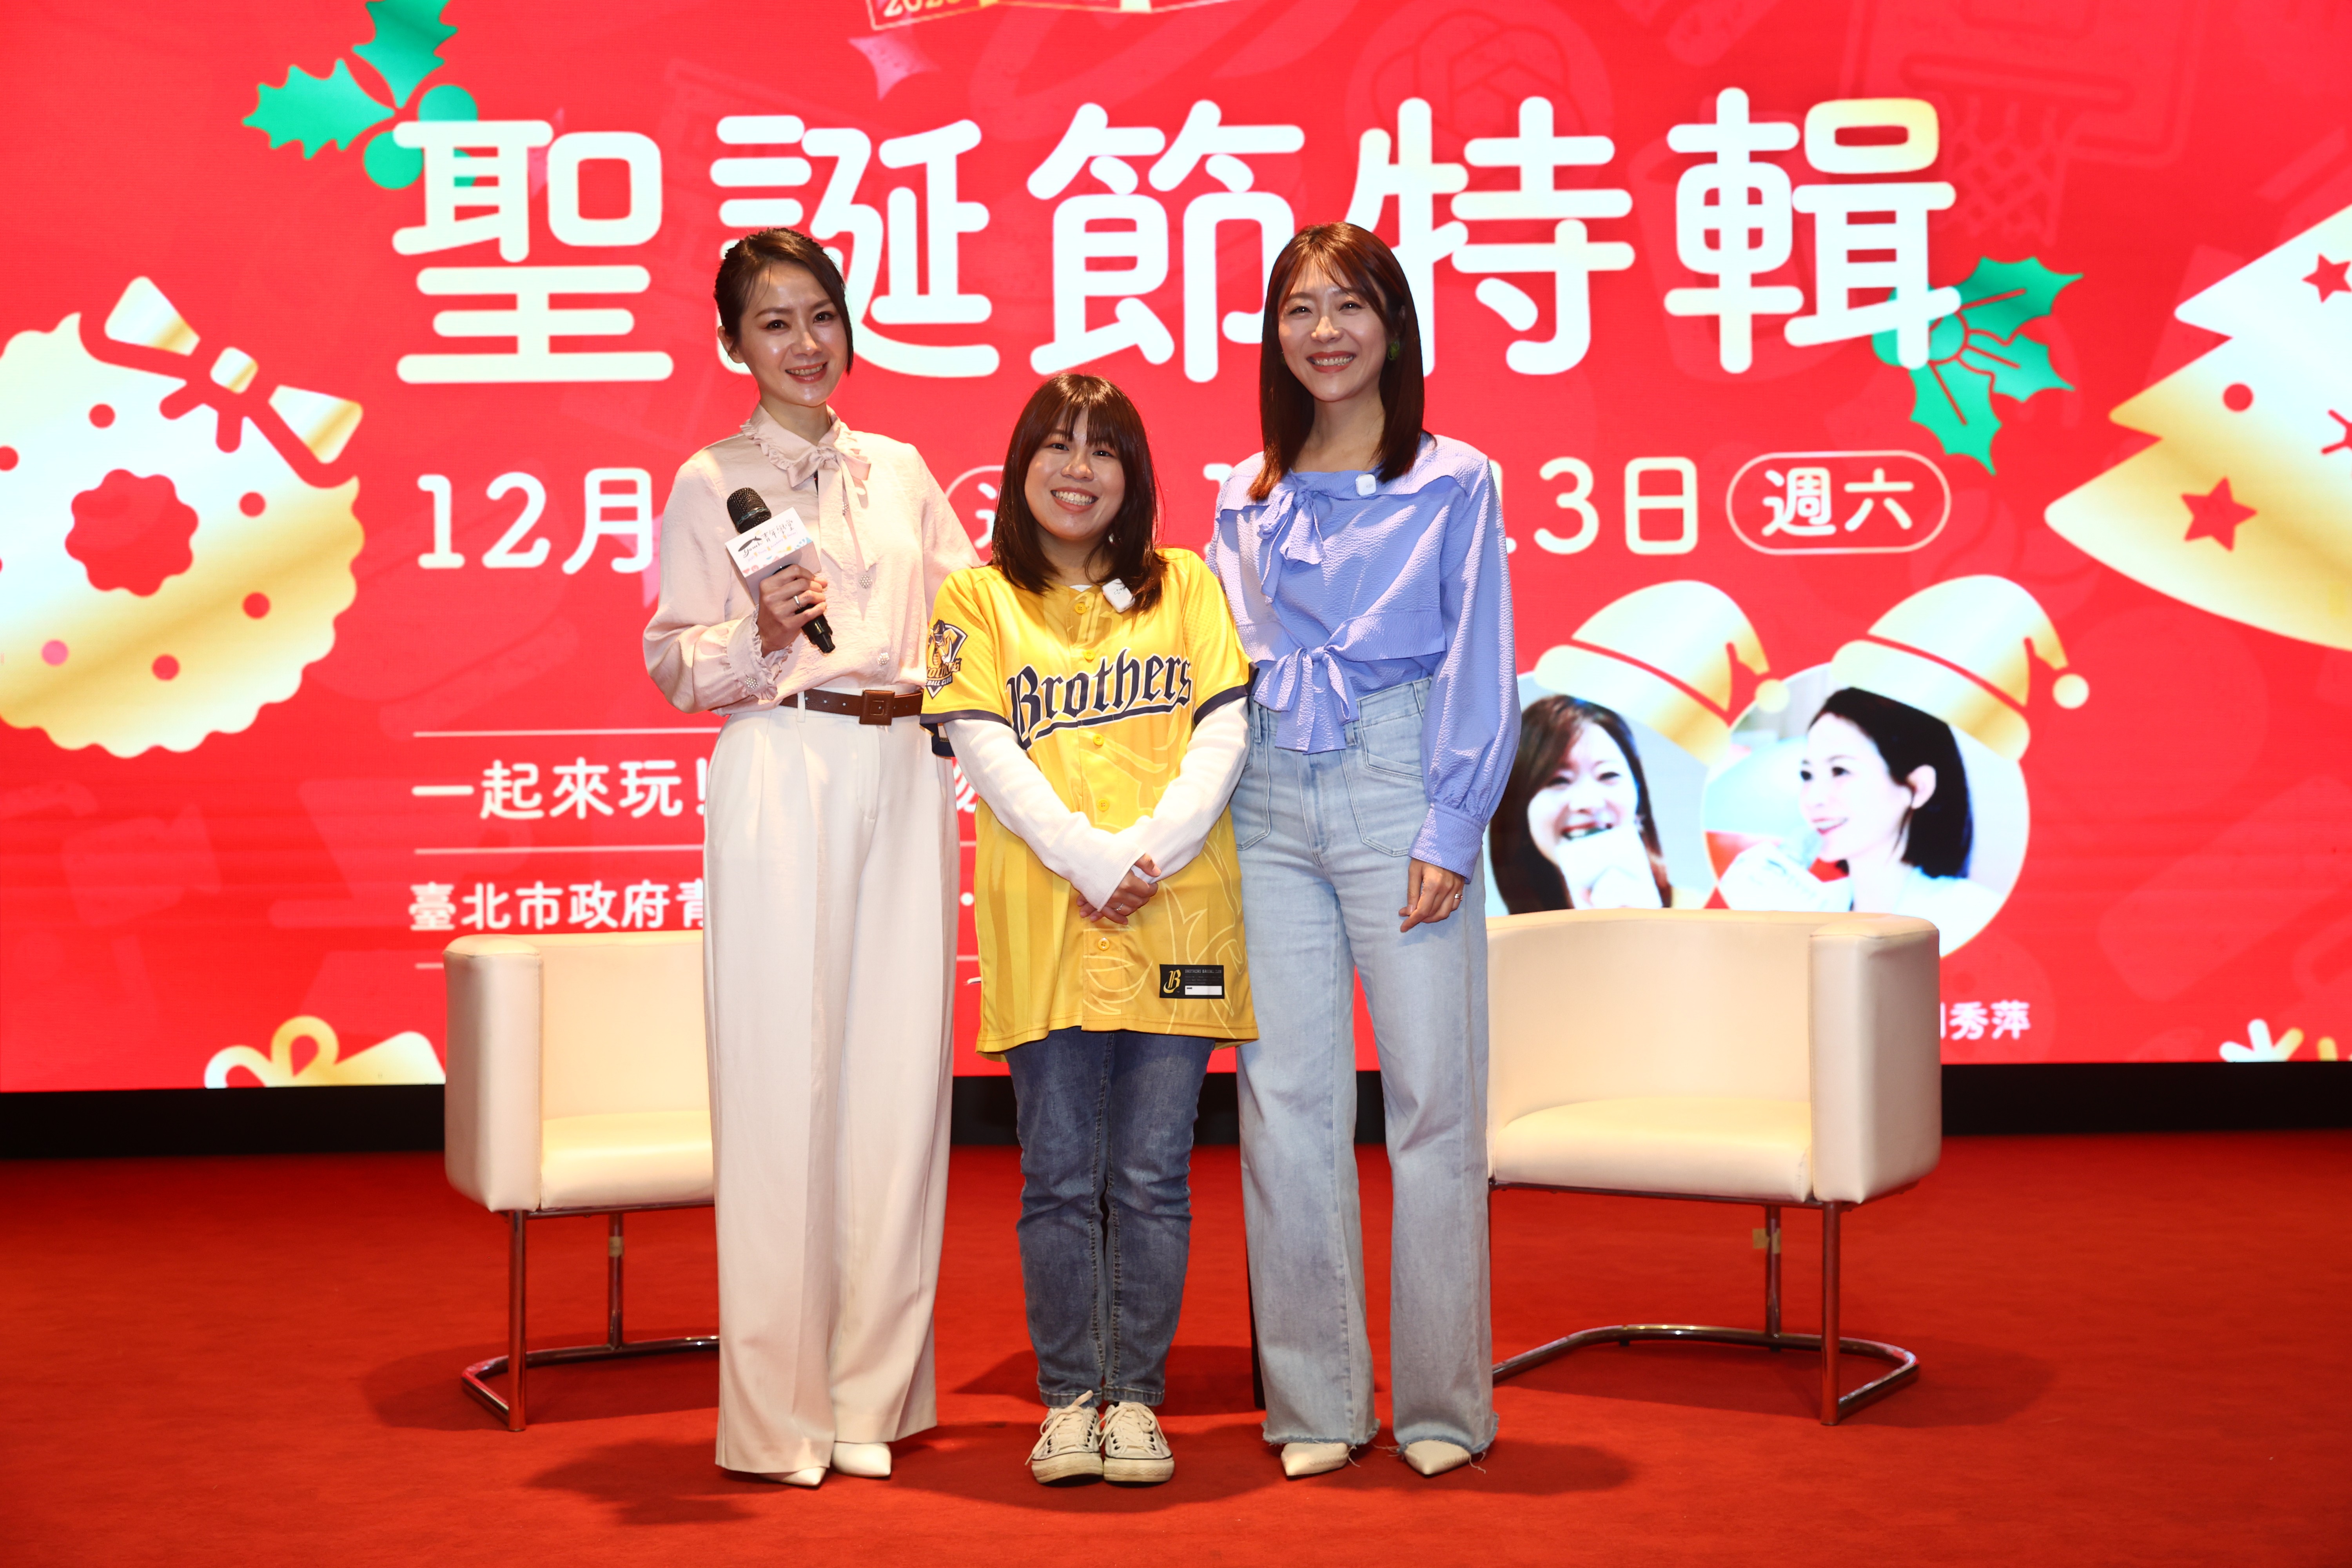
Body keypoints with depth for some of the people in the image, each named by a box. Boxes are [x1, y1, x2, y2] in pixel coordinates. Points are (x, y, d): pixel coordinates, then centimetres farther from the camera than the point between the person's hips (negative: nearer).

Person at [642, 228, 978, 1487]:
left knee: (900, 1067, 2)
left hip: (905, 779, 4)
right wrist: (760, 638, -15)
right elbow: (675, 666, 2)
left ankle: (871, 1394, 12)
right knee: (782, 1078, -6)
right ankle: (777, 1411, 2)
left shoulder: (902, 473, 17)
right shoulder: (710, 484, 5)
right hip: (779, 779, -4)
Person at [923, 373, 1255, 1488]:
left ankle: (1135, 1395, 12)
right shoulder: (978, 600, 10)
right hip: (1042, 921, -1)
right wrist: (1089, 858, -13)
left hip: (1177, 915, 1)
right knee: (1060, 1174, 2)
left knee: (1153, 1173, 2)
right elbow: (987, 752, -1)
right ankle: (1068, 1399, 12)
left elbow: (1224, 730, 4)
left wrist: (1152, 851, -11)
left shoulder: (1186, 586, 14)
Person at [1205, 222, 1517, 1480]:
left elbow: (1479, 673, 0)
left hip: (1401, 792, -3)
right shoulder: (1244, 502, 15)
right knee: (1287, 1102, 3)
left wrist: (1450, 835, -8)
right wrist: (1206, 827, 6)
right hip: (1268, 803, 4)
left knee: (1434, 1094, -3)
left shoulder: (1454, 485, 5)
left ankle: (1442, 1405, 7)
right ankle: (1315, 1403, 12)